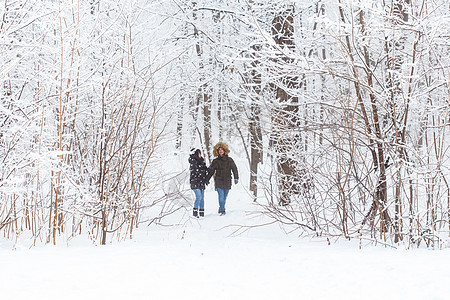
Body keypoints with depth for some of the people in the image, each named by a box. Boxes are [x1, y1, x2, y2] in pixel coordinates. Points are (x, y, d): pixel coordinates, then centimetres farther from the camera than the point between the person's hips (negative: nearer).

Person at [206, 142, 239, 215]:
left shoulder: (229, 160, 5)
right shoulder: (215, 161, 4)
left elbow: (234, 169, 4)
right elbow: (210, 171, 12)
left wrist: (236, 178, -8)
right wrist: (207, 179, 11)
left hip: (227, 182, 1)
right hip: (218, 181, -1)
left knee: (224, 197, 7)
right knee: (221, 196, -13)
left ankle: (221, 209, 25)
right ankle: (222, 210, -10)